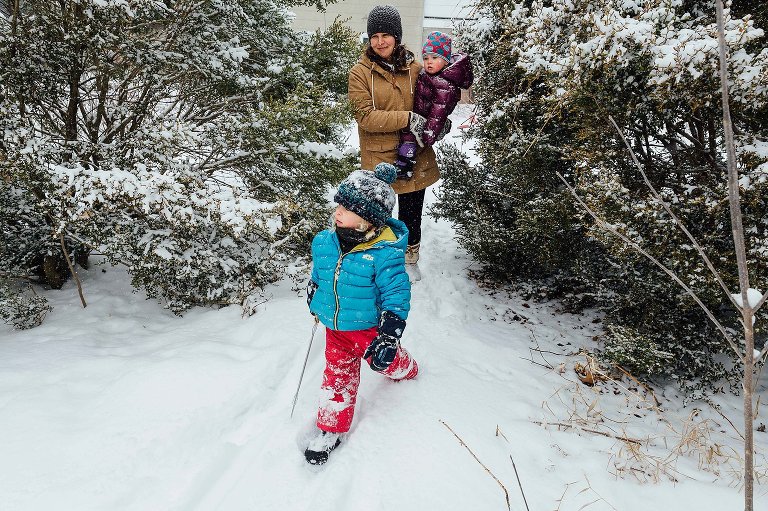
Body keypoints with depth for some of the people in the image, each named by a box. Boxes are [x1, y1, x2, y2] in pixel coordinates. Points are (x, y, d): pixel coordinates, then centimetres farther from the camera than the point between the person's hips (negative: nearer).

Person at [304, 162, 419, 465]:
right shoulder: (324, 243, -10)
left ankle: (406, 371, 57)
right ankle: (331, 428, 29)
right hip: (335, 327, 4)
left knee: (385, 361, 21)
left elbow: (396, 295, -23)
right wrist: (314, 303, 23)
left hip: (369, 327, -4)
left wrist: (389, 338, -26)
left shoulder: (384, 253, -28)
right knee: (338, 375, 13)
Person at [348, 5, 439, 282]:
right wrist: (406, 118, -20)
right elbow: (365, 116, -14)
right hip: (379, 157, -3)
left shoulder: (414, 68, 4)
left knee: (412, 212, 16)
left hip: (415, 155, 3)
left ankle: (411, 258, 37)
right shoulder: (360, 72, -6)